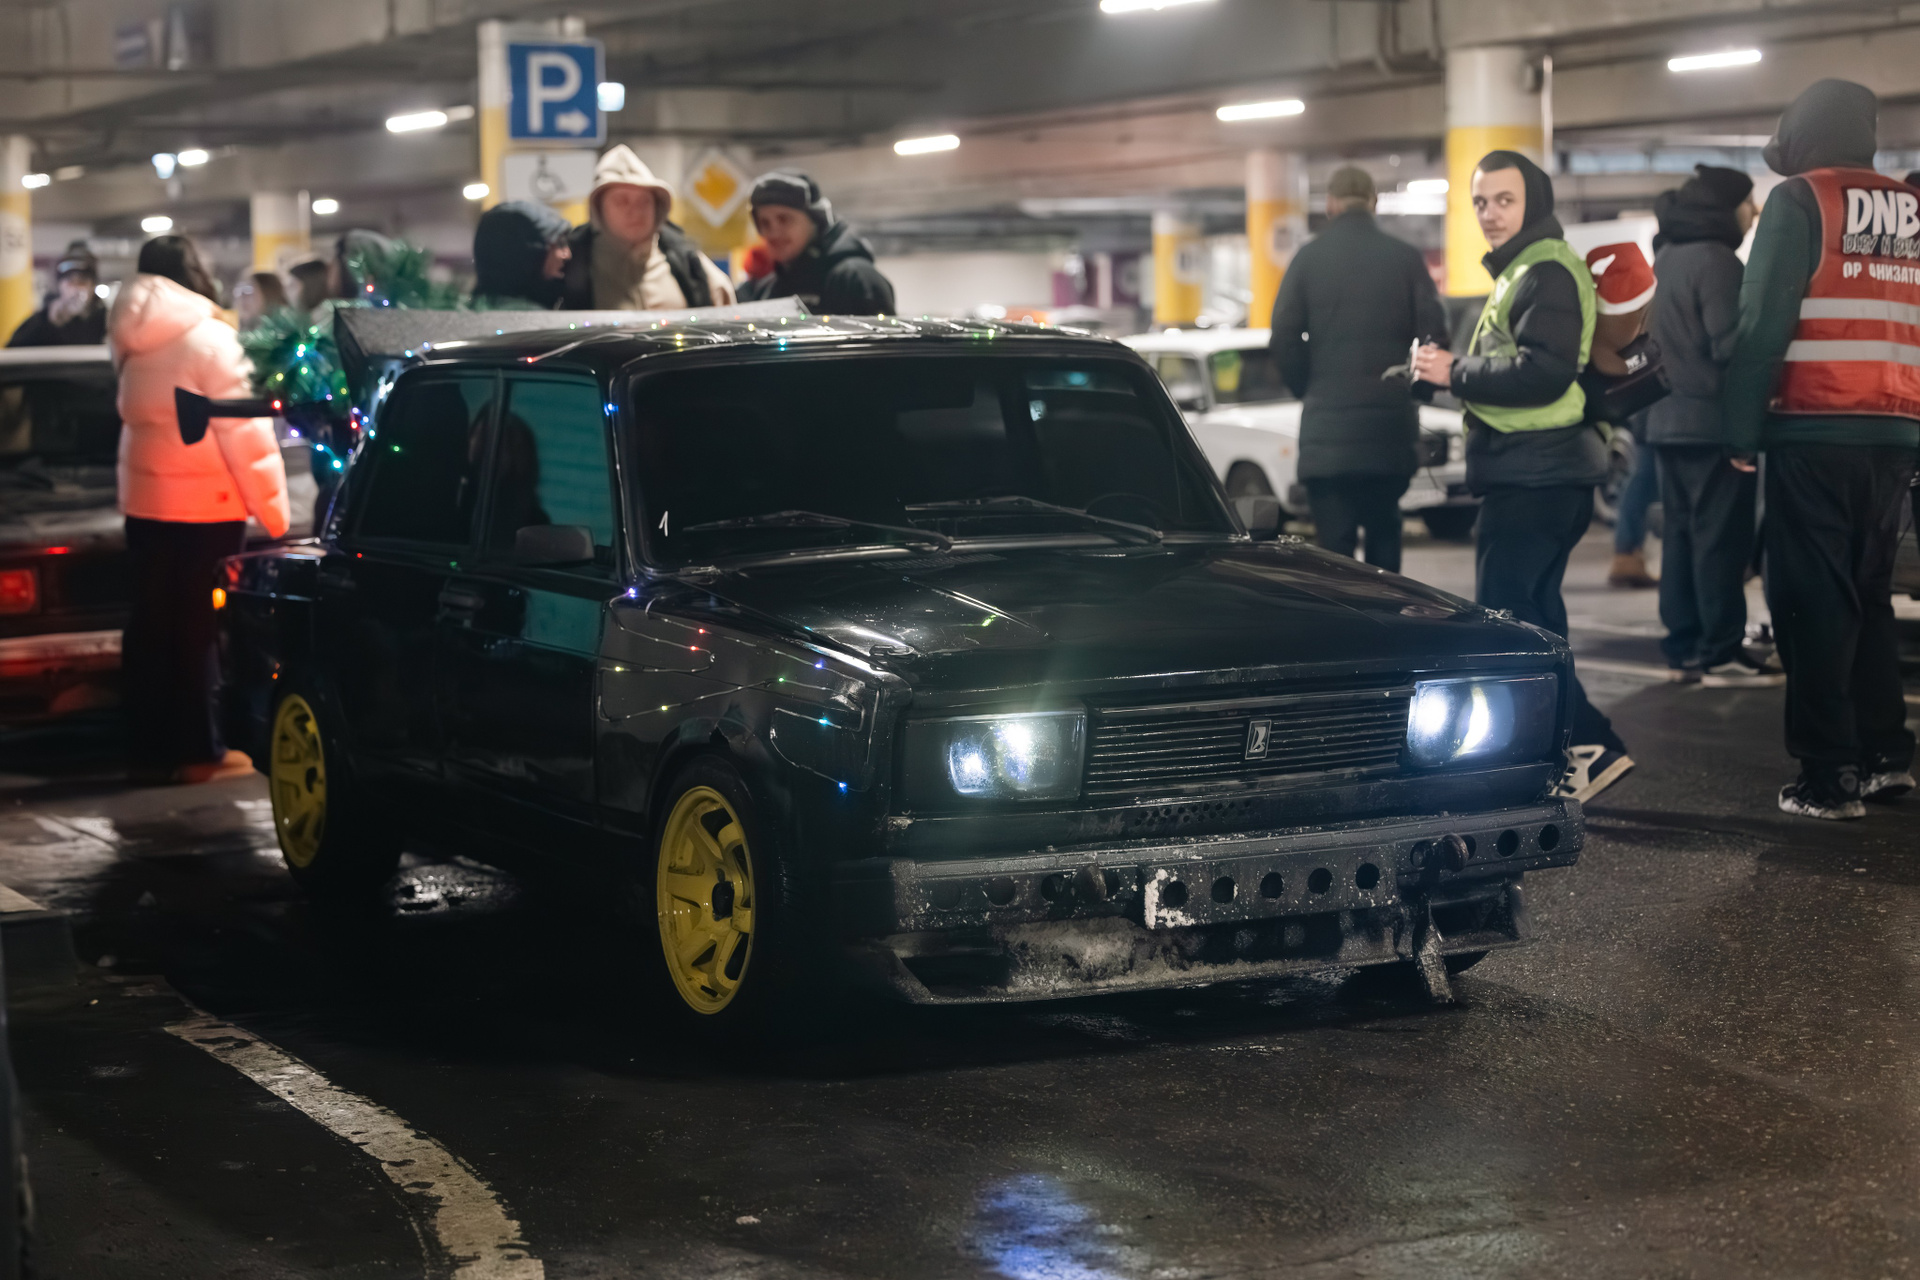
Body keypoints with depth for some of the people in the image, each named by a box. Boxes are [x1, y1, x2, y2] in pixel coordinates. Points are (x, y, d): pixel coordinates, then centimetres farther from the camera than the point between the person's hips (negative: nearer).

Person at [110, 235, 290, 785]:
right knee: (199, 627, -1)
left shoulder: (131, 340, 8)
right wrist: (274, 509, -11)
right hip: (204, 503, -6)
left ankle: (148, 748, 12)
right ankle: (197, 751, 2)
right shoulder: (207, 338, -13)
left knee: (150, 625, 9)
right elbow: (243, 431, -14)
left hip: (144, 498, 6)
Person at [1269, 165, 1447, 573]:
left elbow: (1284, 340, -4)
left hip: (1326, 428, -2)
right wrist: (1410, 388, 13)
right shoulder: (1406, 258, 2)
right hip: (1392, 426, 2)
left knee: (1334, 543, -1)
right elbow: (1433, 334, -3)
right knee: (1384, 538, 16)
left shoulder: (1309, 258, 0)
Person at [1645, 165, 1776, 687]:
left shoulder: (1666, 257, 15)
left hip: (1669, 419, 9)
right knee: (1722, 538, -7)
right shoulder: (1716, 260, -14)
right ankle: (1722, 655, -7)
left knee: (1682, 535, 10)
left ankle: (1683, 650, 12)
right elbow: (1730, 345, -20)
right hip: (1712, 420, -9)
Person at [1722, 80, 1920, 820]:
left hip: (1814, 434, -6)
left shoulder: (1801, 202, -3)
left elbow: (1763, 323, -10)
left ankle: (1829, 778, -4)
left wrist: (1741, 429, -6)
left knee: (1812, 602, -2)